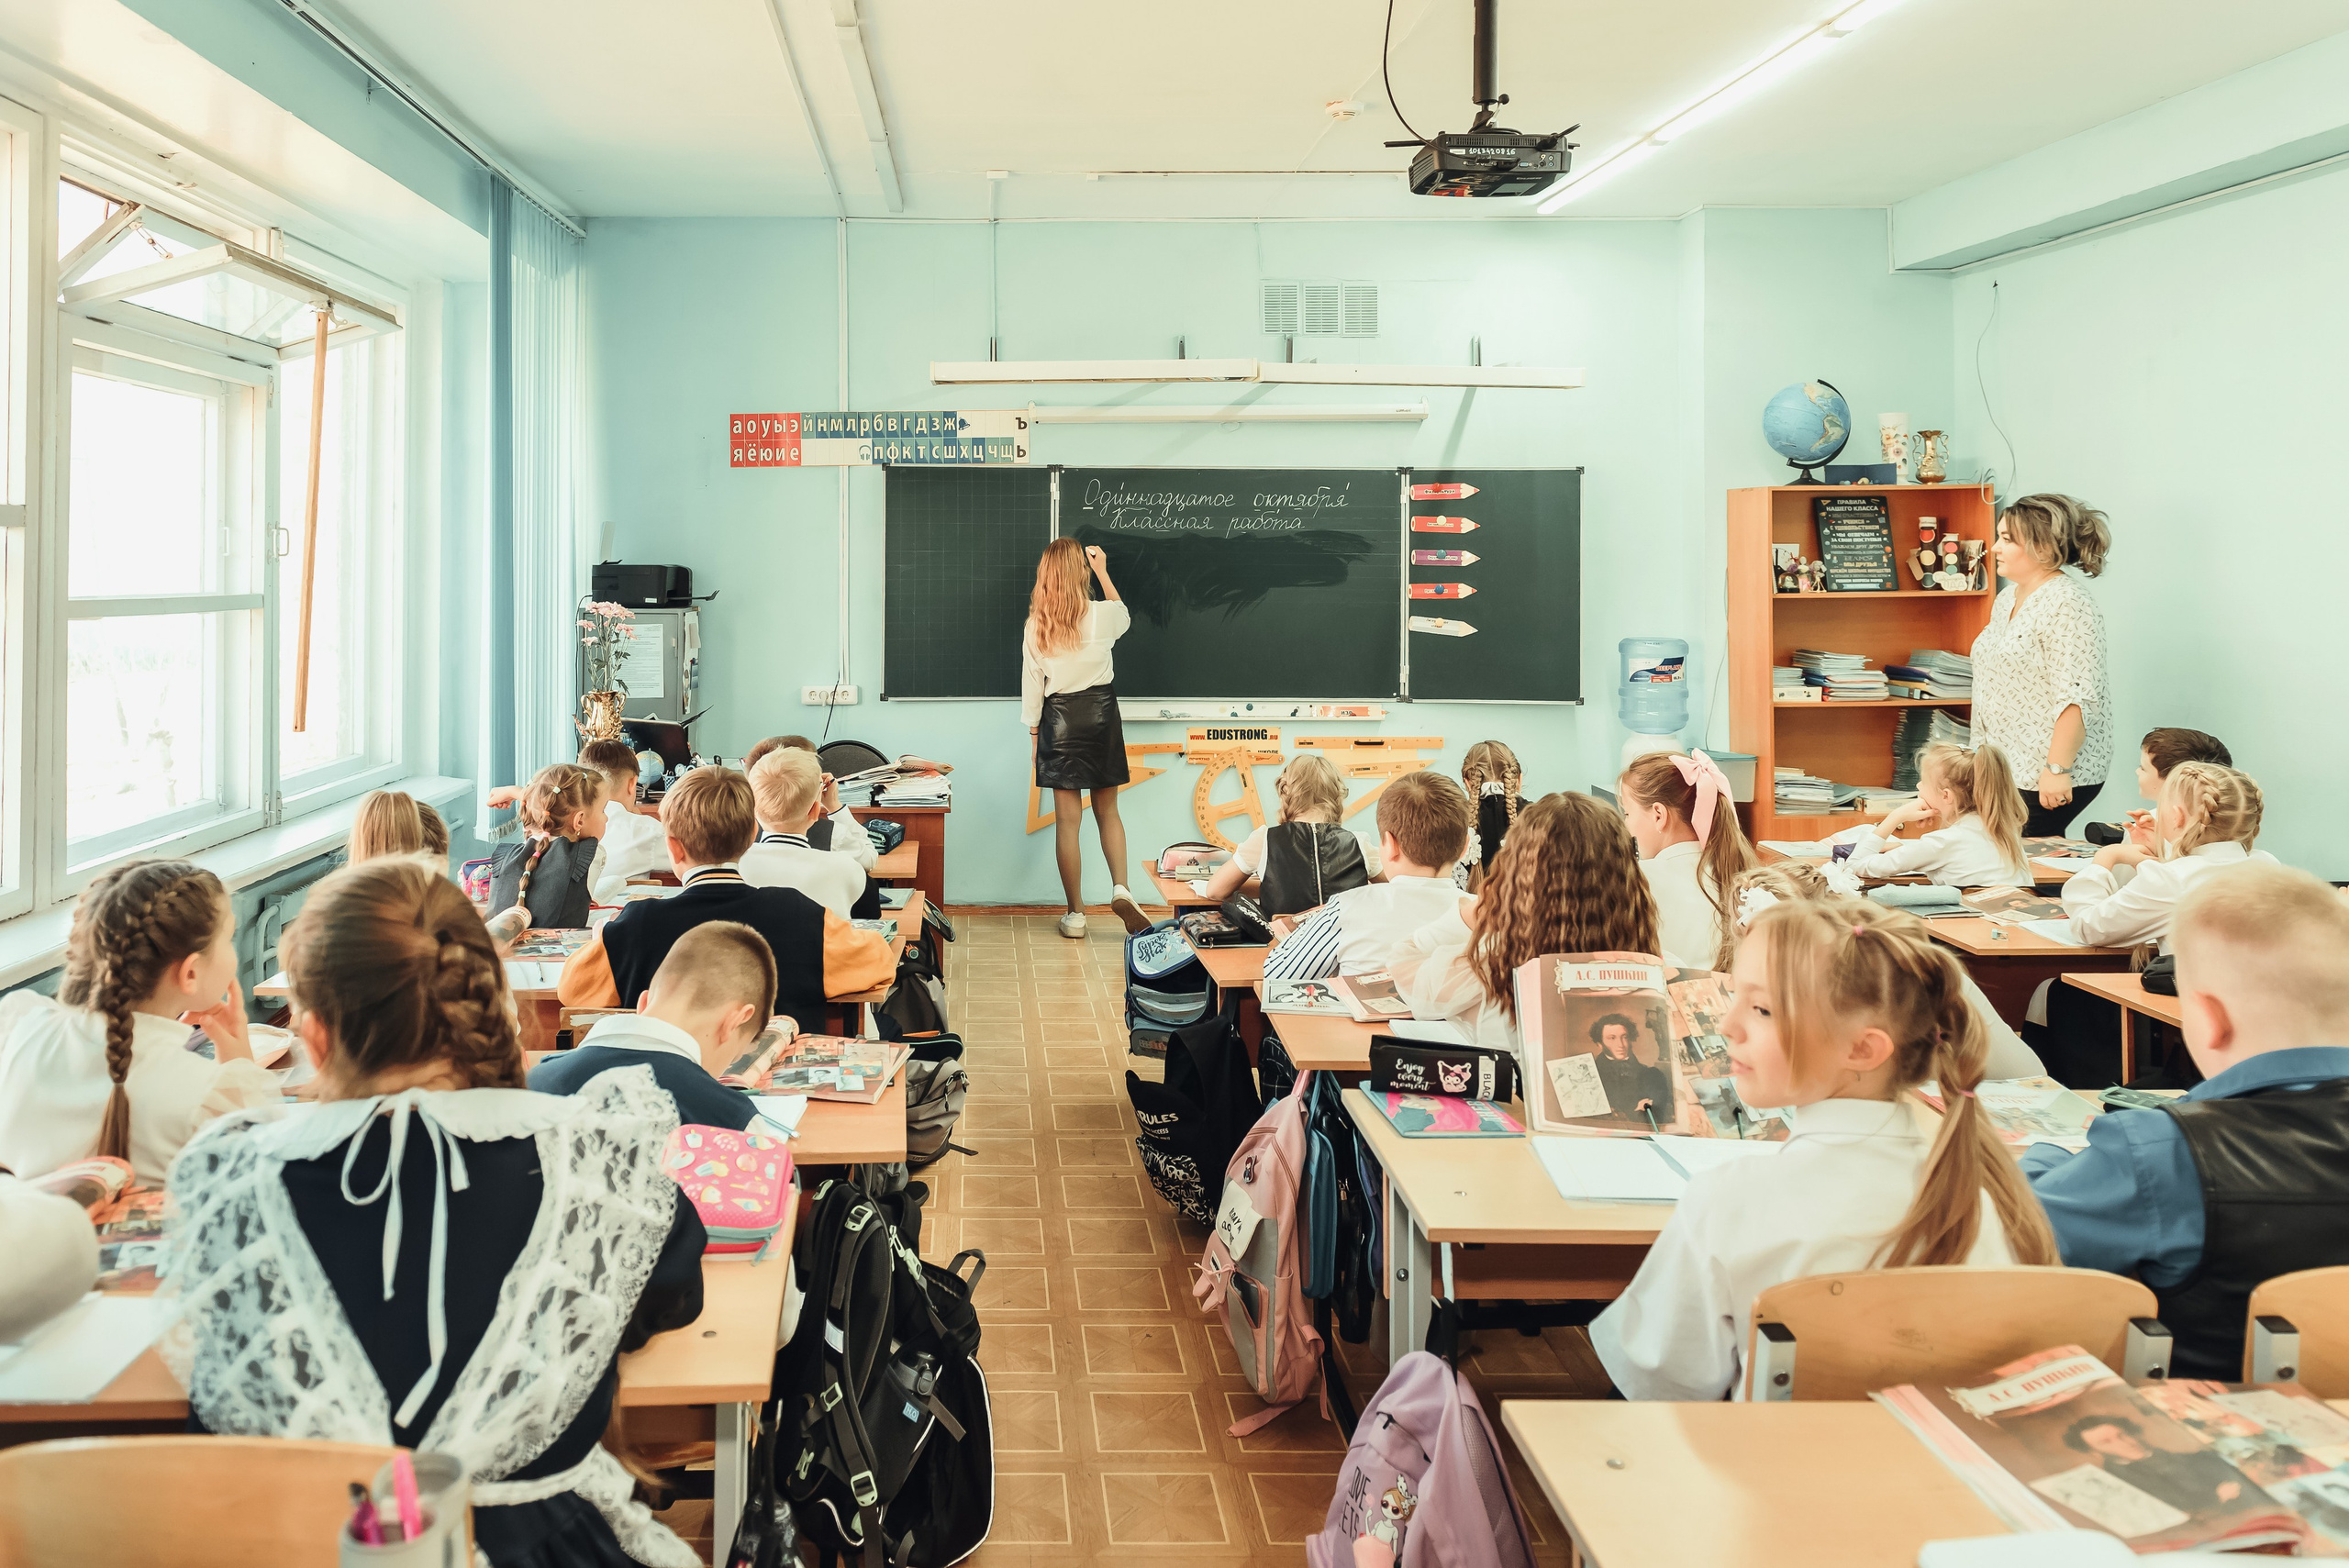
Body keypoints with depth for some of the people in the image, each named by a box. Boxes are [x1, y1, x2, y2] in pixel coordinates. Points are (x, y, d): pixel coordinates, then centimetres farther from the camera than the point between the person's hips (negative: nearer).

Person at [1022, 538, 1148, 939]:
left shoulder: (1035, 626, -5)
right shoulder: (1101, 615, -7)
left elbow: (1032, 683, 0)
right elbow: (1124, 616, 18)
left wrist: (1034, 732, 11)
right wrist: (1103, 573, 23)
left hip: (1058, 719, 0)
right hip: (1101, 714, 0)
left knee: (1067, 821, 2)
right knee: (1108, 812, 13)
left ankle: (1075, 914, 5)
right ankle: (1120, 887, -7)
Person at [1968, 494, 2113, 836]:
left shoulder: (2068, 605, -16)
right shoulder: (2008, 598, 13)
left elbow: (2077, 698, -22)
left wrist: (2057, 769, -24)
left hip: (2048, 773, -9)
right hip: (2007, 765, 9)